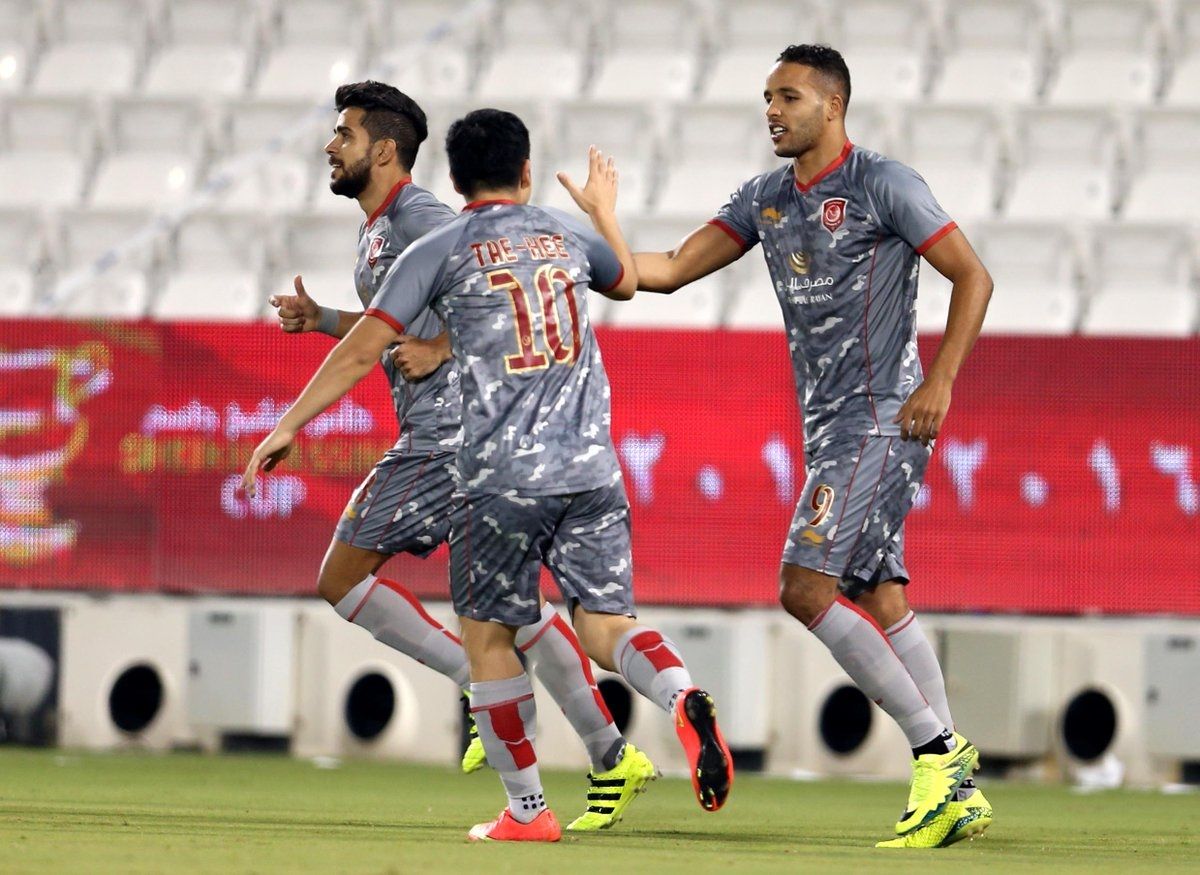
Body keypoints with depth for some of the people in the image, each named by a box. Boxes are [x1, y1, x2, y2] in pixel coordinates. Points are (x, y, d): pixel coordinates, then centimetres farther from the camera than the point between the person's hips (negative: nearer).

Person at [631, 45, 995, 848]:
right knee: (878, 600, 5)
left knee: (807, 586, -16)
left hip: (881, 417, -8)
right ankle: (956, 787, 7)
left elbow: (973, 276, -9)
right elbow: (671, 270, 15)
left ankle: (937, 752, -13)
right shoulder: (765, 200, 14)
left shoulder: (884, 185, -8)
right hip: (827, 423, 8)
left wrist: (940, 383, -17)